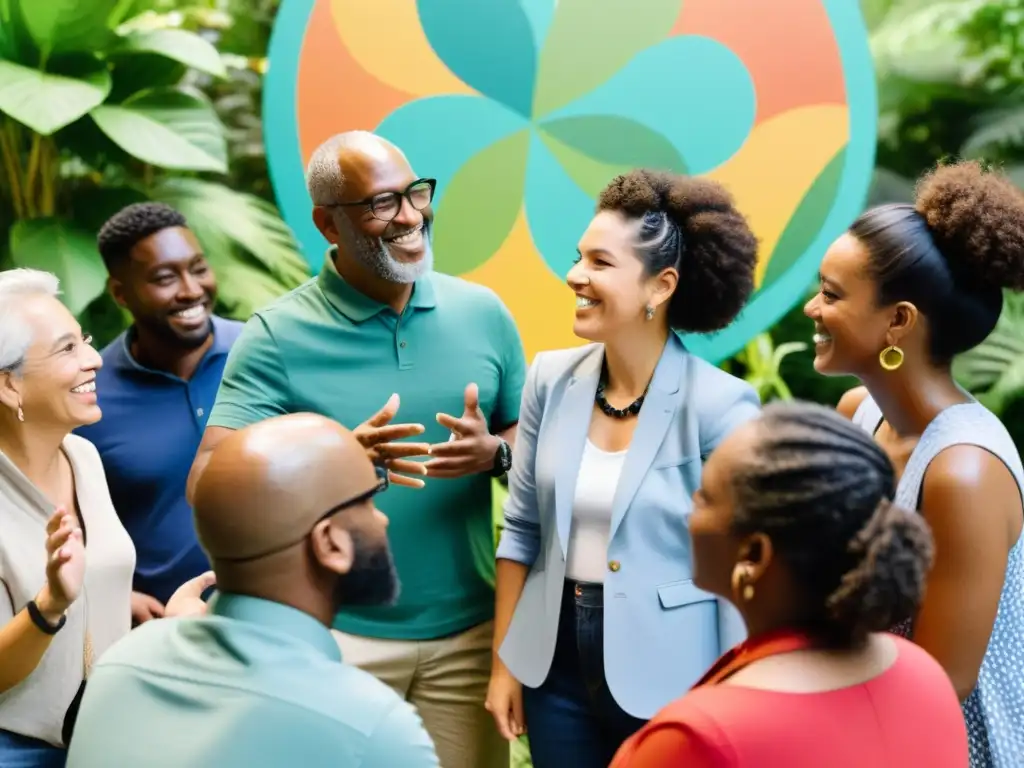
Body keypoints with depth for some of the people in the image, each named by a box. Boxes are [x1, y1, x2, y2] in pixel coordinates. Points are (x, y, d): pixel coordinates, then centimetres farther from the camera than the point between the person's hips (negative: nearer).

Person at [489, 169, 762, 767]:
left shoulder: (721, 407, -16)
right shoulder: (552, 380, -2)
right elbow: (523, 529, 7)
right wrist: (505, 661, 8)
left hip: (667, 680, -4)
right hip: (558, 666, 5)